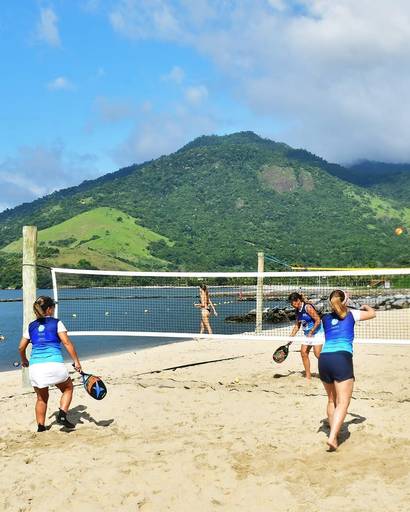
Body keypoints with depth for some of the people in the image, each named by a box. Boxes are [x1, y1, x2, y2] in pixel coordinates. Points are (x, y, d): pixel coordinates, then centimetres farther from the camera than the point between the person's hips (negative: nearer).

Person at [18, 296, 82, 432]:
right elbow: (67, 343, -4)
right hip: (54, 363, -4)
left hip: (35, 365, 4)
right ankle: (62, 415, 4)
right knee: (68, 388, 21)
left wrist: (24, 360, 40)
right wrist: (76, 361, -2)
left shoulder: (31, 326, 17)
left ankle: (40, 426, 22)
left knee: (41, 398, 20)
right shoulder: (56, 323, 5)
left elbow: (21, 347, 21)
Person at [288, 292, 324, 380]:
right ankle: (308, 375, 9)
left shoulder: (308, 307, -18)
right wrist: (291, 336, 12)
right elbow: (297, 325, 17)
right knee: (303, 353, 1)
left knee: (318, 354, -12)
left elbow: (318, 320, -21)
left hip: (316, 333, -8)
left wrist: (311, 332, -23)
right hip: (307, 334, 8)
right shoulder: (298, 311, 6)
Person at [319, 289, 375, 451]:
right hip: (342, 358, -4)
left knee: (332, 400, 20)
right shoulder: (351, 315, 13)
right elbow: (372, 313, 30)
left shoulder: (325, 318, 20)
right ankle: (332, 437, -21)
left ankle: (333, 433, 24)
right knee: (343, 402, -7)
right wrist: (365, 306, 50)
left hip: (324, 358, 4)